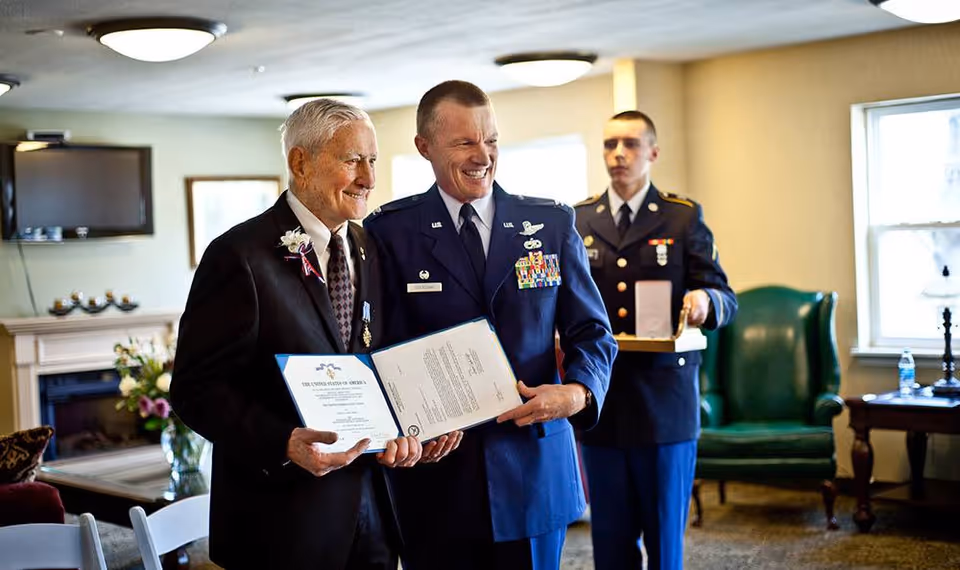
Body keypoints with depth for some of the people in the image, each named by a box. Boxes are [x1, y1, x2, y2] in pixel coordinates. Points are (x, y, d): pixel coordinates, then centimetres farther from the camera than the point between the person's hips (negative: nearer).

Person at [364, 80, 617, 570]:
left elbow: (591, 332, 6)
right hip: (433, 474, -1)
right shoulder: (389, 231, -1)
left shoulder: (552, 223, 4)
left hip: (533, 470, 2)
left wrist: (578, 392, -15)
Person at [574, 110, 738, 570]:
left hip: (664, 403, -2)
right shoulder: (577, 220, 8)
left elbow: (725, 299, 0)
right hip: (600, 402, 2)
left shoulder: (683, 217, 2)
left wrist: (705, 300, -22)